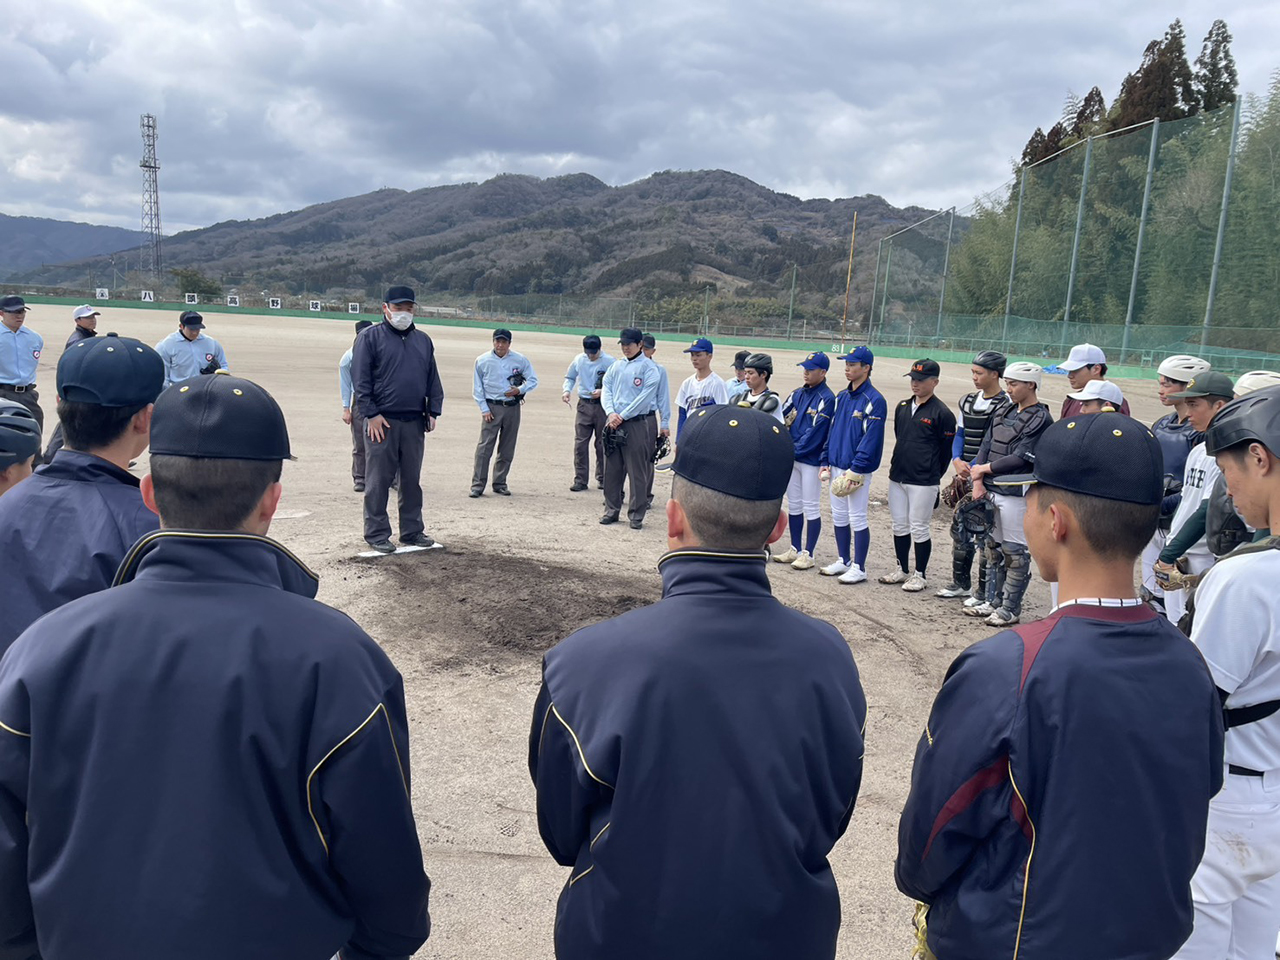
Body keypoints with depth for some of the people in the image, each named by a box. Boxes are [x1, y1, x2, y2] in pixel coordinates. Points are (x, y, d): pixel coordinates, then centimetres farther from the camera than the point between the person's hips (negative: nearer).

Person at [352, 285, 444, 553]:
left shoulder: (423, 340, 16)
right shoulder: (370, 337, 0)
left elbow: (433, 379, 17)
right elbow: (360, 379, -5)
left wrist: (433, 411, 7)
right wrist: (371, 414, -12)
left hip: (415, 421, 5)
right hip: (382, 421, -5)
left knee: (412, 479, 10)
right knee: (378, 480, -1)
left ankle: (412, 531, 19)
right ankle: (377, 534, 7)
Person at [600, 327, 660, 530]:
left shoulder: (649, 368, -4)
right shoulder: (615, 366, 15)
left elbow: (644, 397, -12)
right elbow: (606, 390, 10)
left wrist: (622, 416, -14)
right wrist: (611, 413, -8)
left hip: (636, 424, -6)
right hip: (612, 422, 6)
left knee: (637, 471, -3)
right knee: (612, 469, 10)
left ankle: (636, 515, 4)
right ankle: (611, 510, 20)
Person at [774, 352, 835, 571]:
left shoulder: (826, 399, -12)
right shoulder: (798, 393, 11)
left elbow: (815, 433, -17)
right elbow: (783, 419, 8)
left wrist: (795, 450, -14)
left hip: (811, 460, -8)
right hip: (791, 458, 8)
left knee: (811, 508, -1)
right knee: (793, 505, 13)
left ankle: (808, 554, 4)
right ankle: (795, 550, 23)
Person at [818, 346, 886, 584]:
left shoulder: (874, 401, -11)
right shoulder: (841, 397, 12)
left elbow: (871, 439, -16)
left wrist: (856, 470, -20)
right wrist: (825, 462, 8)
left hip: (858, 471, -8)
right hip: (836, 466, 8)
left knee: (857, 518, -2)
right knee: (838, 515, 14)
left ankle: (859, 568, 7)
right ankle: (843, 560, 26)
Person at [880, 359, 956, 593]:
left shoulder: (942, 413, -9)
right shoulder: (902, 406, 11)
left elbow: (947, 451, -5)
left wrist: (931, 475, 1)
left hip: (923, 482, -7)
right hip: (897, 477, 7)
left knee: (919, 529, -1)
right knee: (899, 525, 13)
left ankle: (920, 575, 12)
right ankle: (902, 569, 27)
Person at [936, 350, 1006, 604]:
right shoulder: (968, 401, 12)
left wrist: (973, 469, -17)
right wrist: (957, 461, -3)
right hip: (965, 477, 8)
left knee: (985, 536, -2)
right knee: (960, 529, 14)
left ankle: (984, 591, 9)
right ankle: (961, 583, 28)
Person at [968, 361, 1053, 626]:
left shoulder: (1040, 419, -12)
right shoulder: (1004, 411, 12)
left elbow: (1020, 459, -18)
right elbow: (986, 446, 11)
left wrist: (984, 469, -9)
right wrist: (978, 482, 0)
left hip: (1016, 495, -8)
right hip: (992, 491, 8)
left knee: (1015, 554, 1)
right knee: (993, 548, 16)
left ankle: (1010, 609, 11)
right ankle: (993, 602, 28)